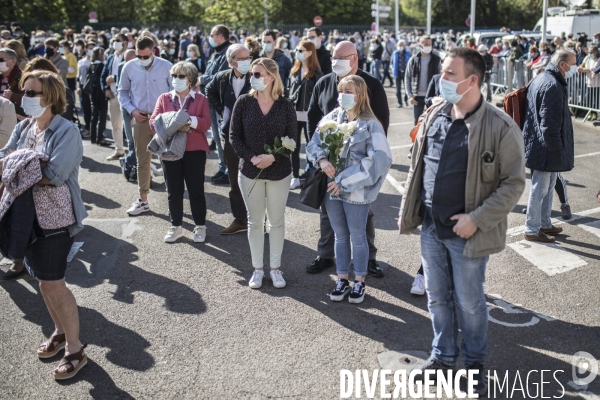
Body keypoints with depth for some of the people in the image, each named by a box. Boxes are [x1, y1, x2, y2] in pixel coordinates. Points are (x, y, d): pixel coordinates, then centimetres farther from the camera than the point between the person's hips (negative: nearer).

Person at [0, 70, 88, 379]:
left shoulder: (67, 131, -16)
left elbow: (54, 175, -24)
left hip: (56, 218, -7)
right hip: (29, 215, 7)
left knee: (53, 284, -3)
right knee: (43, 281, 16)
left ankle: (75, 350, 12)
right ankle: (60, 331, 37)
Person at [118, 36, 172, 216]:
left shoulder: (166, 66, -8)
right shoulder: (129, 67, -1)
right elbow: (123, 92, 10)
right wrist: (132, 110, -3)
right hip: (141, 119, 2)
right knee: (142, 160, 10)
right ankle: (143, 200, 20)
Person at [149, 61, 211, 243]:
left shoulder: (200, 99, 4)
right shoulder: (164, 98, 9)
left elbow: (206, 123, -8)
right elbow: (154, 122, 0)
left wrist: (190, 121, -24)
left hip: (195, 151, -2)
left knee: (196, 189, 5)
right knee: (174, 190, 8)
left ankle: (200, 226, 17)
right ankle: (175, 226, 19)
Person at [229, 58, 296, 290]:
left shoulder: (285, 105, -5)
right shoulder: (243, 102, -3)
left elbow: (292, 138, -4)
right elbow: (234, 136, -3)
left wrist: (273, 157, -19)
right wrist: (251, 157, -16)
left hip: (279, 172, 0)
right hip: (250, 171, 1)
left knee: (277, 221, 9)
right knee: (255, 221, 10)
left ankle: (275, 268, 23)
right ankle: (257, 268, 22)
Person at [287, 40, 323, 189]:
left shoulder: (316, 73, -6)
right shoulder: (294, 71, 11)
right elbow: (288, 90, 14)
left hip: (310, 116, -5)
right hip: (293, 115, 5)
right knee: (293, 146, 8)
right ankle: (295, 177, 16)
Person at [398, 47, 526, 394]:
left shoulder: (500, 126, -16)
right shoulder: (435, 115, 3)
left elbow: (514, 182, -14)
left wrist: (477, 219, -20)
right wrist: (409, 212, 10)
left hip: (467, 232, -5)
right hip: (431, 228, 5)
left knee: (469, 302, 11)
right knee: (437, 297, 18)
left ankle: (475, 360, 35)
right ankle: (443, 355, 38)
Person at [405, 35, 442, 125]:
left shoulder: (436, 59, 0)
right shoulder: (413, 60, 1)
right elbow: (407, 78, 3)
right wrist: (410, 95, -6)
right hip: (417, 96, 1)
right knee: (418, 121, 9)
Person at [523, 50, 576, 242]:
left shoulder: (540, 79, 12)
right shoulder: (552, 86, -22)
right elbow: (550, 124, -24)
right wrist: (556, 150, -18)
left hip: (538, 145, 11)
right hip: (545, 149, -11)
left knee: (548, 186, 21)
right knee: (540, 189, 0)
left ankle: (545, 223, 34)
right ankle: (532, 230, 11)